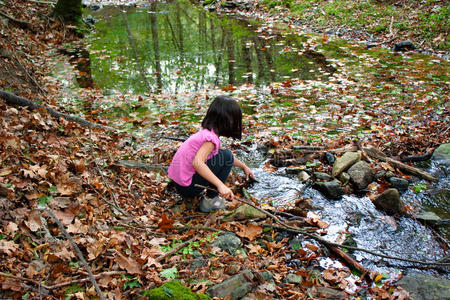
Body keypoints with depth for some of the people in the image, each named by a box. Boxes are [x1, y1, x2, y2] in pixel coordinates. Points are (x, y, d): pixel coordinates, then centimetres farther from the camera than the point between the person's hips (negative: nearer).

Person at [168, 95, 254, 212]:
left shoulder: (205, 132, 8)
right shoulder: (211, 138, -20)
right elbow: (197, 163, -36)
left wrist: (243, 166, 34)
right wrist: (220, 185, -37)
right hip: (187, 188, -9)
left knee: (220, 154, 18)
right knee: (226, 156, -10)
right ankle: (210, 200, -3)